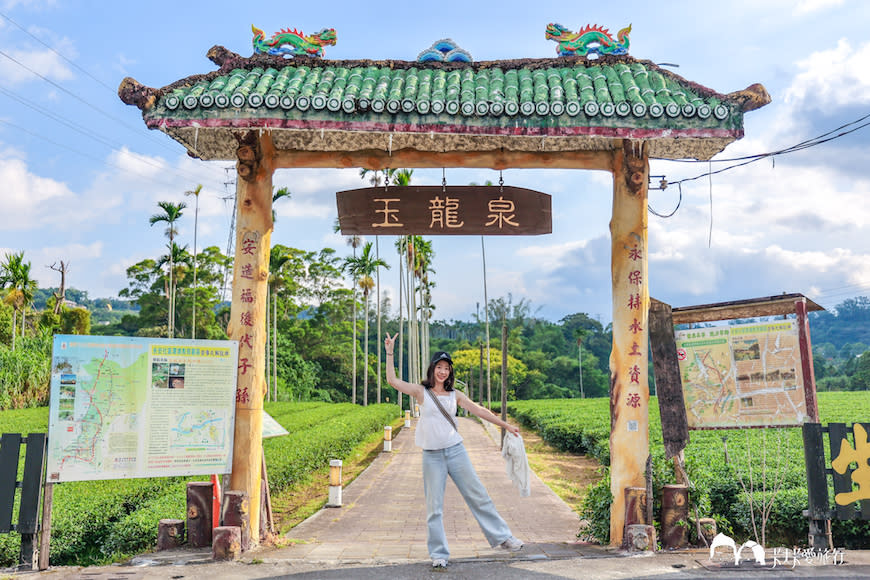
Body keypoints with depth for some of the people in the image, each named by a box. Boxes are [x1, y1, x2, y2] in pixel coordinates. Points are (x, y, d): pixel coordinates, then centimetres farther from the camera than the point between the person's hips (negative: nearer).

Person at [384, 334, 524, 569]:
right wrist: (389, 353, -13)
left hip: (456, 451, 2)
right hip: (432, 456, -2)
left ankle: (502, 537, 19)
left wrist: (506, 425, 14)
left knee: (479, 496, 7)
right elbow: (392, 381, -9)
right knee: (434, 507, 3)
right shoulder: (421, 392, 0)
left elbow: (479, 411, 12)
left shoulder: (455, 395, 7)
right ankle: (438, 554, 13)